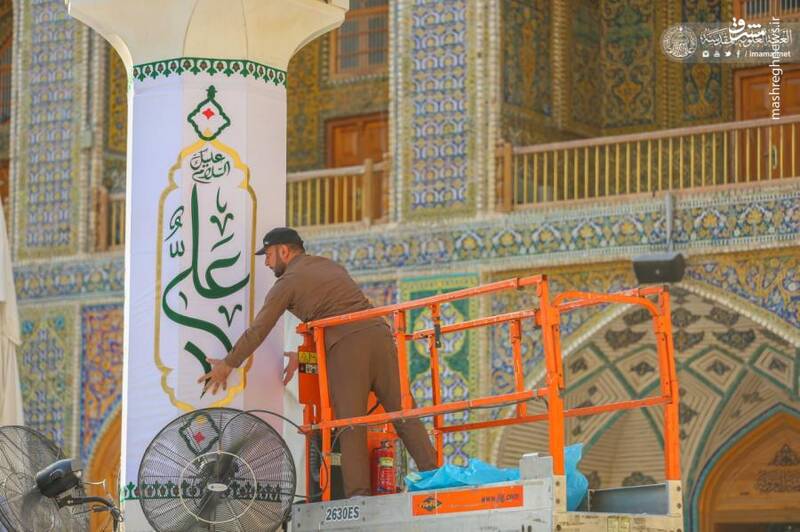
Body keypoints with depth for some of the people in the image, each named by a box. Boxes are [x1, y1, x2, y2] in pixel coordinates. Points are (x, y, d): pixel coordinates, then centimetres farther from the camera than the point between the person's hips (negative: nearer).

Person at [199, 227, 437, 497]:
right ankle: (433, 475, -11)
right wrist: (302, 354, 40)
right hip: (378, 334, 6)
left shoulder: (288, 282, 9)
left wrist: (227, 365, 20)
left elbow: (257, 331, 10)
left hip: (346, 346, -6)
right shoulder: (329, 265, 29)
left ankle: (358, 492, -13)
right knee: (401, 412, 0)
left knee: (350, 423, -5)